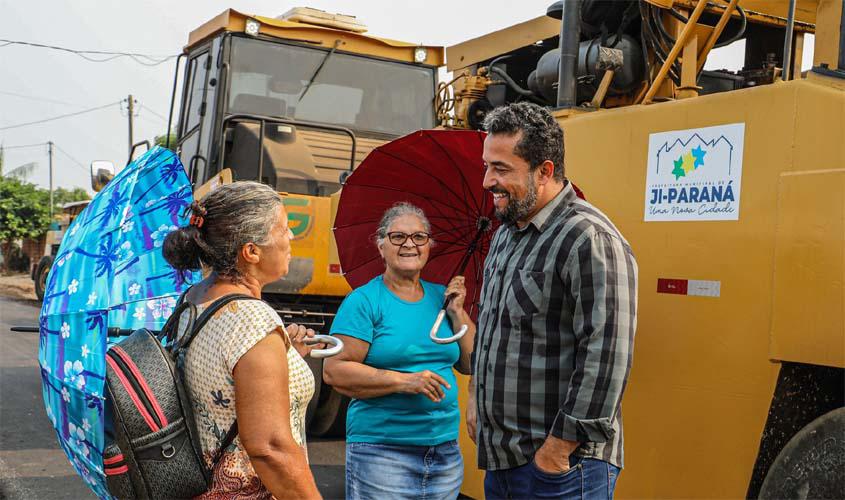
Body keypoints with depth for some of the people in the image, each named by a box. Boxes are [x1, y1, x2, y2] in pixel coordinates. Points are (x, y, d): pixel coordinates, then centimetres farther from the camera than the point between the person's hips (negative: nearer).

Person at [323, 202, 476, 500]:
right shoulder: (364, 301, -6)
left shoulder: (441, 297, 10)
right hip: (380, 450, -5)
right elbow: (334, 370, -14)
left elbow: (472, 365, 8)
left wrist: (457, 313, -2)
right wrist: (403, 381, -19)